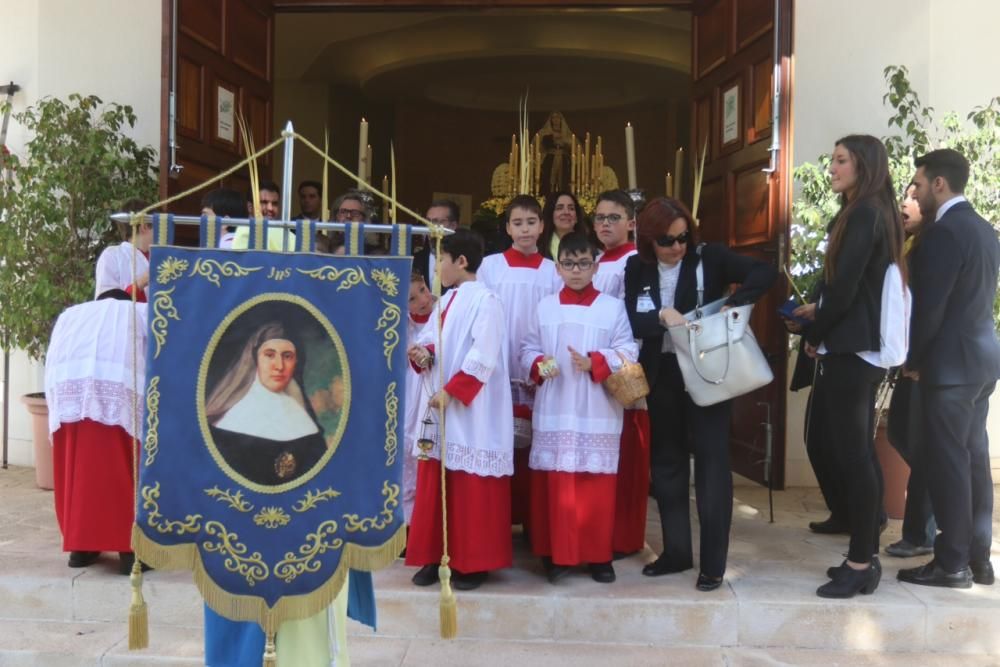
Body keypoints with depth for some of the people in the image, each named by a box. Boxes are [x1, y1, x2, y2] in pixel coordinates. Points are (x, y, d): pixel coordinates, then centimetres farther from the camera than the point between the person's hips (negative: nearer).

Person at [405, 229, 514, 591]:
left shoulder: (485, 301, -12)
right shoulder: (445, 301, 14)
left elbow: (483, 357, -19)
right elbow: (432, 340, 15)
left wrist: (451, 392, -20)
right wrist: (422, 353, -8)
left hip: (471, 414, -8)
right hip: (439, 403, 9)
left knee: (471, 490, 0)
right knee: (434, 485, 11)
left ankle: (473, 563, 11)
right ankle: (436, 556, 21)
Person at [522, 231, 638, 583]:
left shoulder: (613, 307, 3)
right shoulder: (544, 307, 9)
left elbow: (628, 353, -1)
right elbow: (527, 349, 10)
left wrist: (594, 363, -15)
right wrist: (538, 365, -10)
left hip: (597, 413, -1)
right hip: (553, 411, 2)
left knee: (597, 486, 2)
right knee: (554, 483, 4)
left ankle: (599, 556, 16)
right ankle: (556, 553, 17)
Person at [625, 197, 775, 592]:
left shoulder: (709, 258, -7)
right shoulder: (637, 269, 3)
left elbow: (765, 272, -15)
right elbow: (630, 320, -6)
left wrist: (734, 302, -28)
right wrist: (661, 315, -24)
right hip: (661, 375, 4)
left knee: (711, 462, -1)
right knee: (666, 462, 11)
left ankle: (713, 563, 8)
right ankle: (676, 552, 25)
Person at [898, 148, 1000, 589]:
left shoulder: (943, 232, -16)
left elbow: (929, 305, -17)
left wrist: (913, 360, -5)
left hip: (952, 362, -9)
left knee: (949, 462, -3)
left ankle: (952, 564, 4)